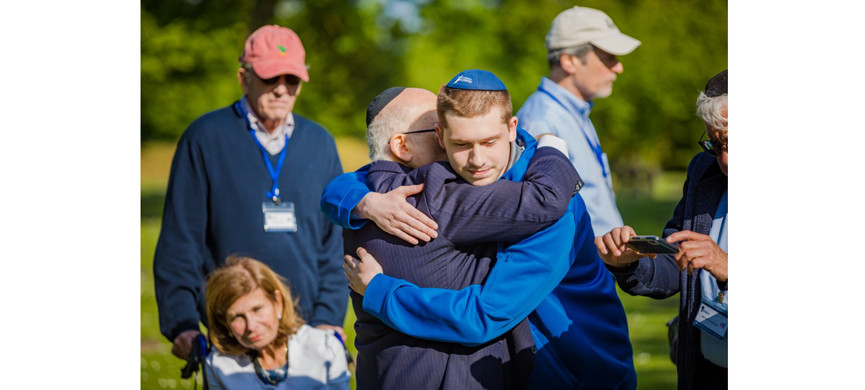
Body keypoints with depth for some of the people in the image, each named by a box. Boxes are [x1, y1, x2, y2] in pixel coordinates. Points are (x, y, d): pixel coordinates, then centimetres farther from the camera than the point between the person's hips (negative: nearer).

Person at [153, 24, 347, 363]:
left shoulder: (320, 143, 12)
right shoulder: (205, 138, 2)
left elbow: (334, 242, 13)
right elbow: (178, 241, 0)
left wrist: (329, 318, 2)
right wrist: (182, 324, -8)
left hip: (306, 329, 3)